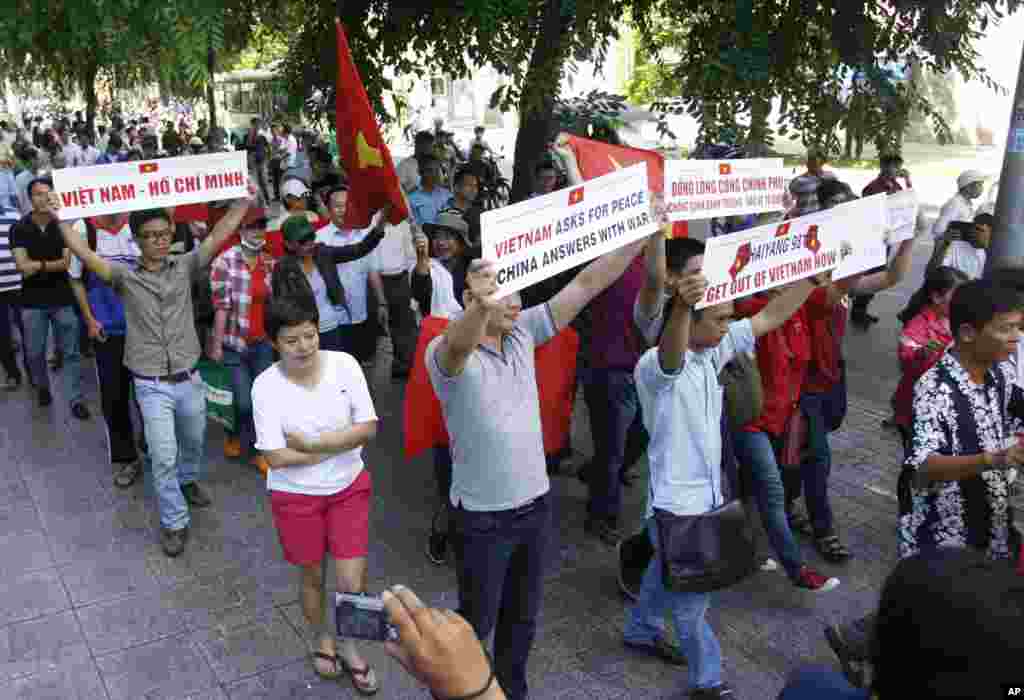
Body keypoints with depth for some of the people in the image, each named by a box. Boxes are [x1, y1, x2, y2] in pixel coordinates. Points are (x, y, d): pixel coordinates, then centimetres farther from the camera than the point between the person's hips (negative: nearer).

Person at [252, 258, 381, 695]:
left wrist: (312, 442, -21)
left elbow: (368, 428, -13)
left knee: (352, 585, 2)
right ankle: (322, 639, 46)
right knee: (311, 577, 18)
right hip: (296, 497, -1)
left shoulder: (345, 364, -14)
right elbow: (276, 457, -20)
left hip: (349, 487, 1)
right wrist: (342, 443, -18)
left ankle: (349, 646, 31)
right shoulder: (266, 386, -19)